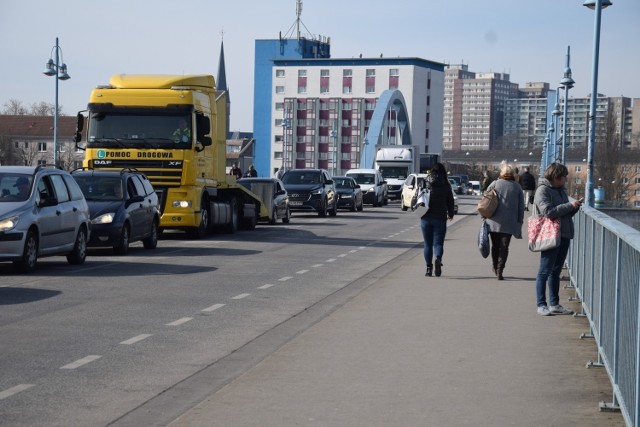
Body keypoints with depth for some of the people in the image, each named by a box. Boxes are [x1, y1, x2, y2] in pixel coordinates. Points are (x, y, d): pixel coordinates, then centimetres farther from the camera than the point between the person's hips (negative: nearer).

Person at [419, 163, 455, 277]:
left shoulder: (424, 182, -1)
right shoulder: (446, 185, -1)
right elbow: (450, 201, 5)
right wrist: (450, 214, 21)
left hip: (426, 218, 1)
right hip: (440, 218, -1)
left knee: (428, 244, 11)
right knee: (438, 242, 3)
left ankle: (429, 268, 8)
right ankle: (438, 259, -26)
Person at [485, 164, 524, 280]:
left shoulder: (494, 184, 0)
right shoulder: (517, 187, 3)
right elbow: (521, 206, 5)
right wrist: (519, 221, 11)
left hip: (494, 221, 0)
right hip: (509, 223, 0)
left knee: (495, 245, 15)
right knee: (504, 246, 1)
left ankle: (495, 267, 28)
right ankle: (499, 271, -8)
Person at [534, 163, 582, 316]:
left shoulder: (561, 190, 17)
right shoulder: (543, 190, -10)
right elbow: (548, 211, -22)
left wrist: (574, 208, 2)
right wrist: (570, 205, -18)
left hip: (564, 235, 9)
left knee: (556, 271, 13)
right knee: (545, 271, -3)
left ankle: (554, 305, 18)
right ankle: (541, 305, 1)